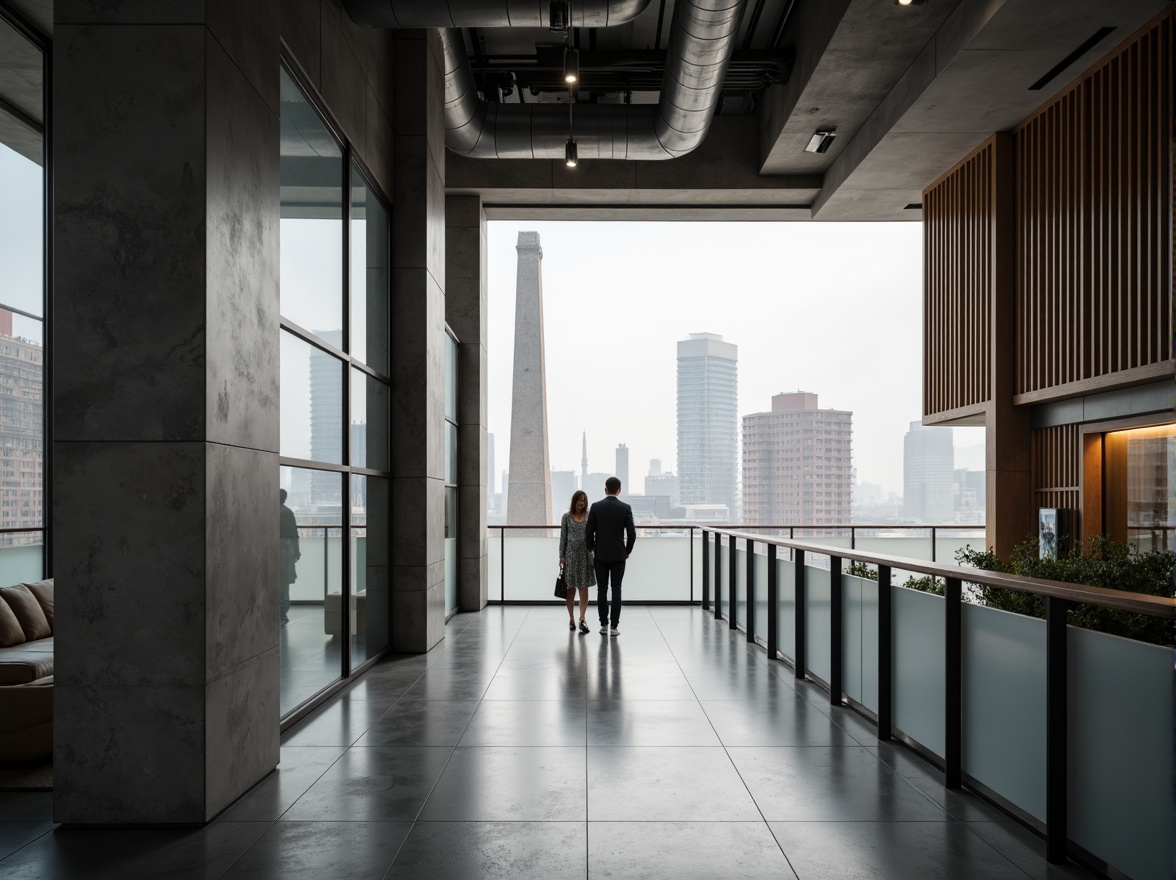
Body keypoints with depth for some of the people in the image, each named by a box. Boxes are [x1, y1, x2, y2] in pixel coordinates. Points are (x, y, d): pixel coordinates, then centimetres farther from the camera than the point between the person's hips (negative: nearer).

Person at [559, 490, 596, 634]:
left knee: (584, 588, -3)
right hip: (571, 554, -1)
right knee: (571, 588, 6)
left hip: (585, 554, 1)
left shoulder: (589, 516, 5)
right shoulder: (567, 517, 1)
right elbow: (563, 537, 2)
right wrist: (561, 556, -2)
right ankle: (571, 619, 16)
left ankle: (582, 619, -5)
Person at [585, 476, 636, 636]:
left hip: (601, 555, 0)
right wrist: (628, 551, 10)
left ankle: (604, 625, 9)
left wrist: (591, 548, 13)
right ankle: (614, 626, 1)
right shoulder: (625, 508, -5)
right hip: (619, 555, 0)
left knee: (602, 590, 7)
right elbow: (631, 533, -6)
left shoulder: (596, 507, -5)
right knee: (616, 590, 3)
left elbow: (588, 531, -4)